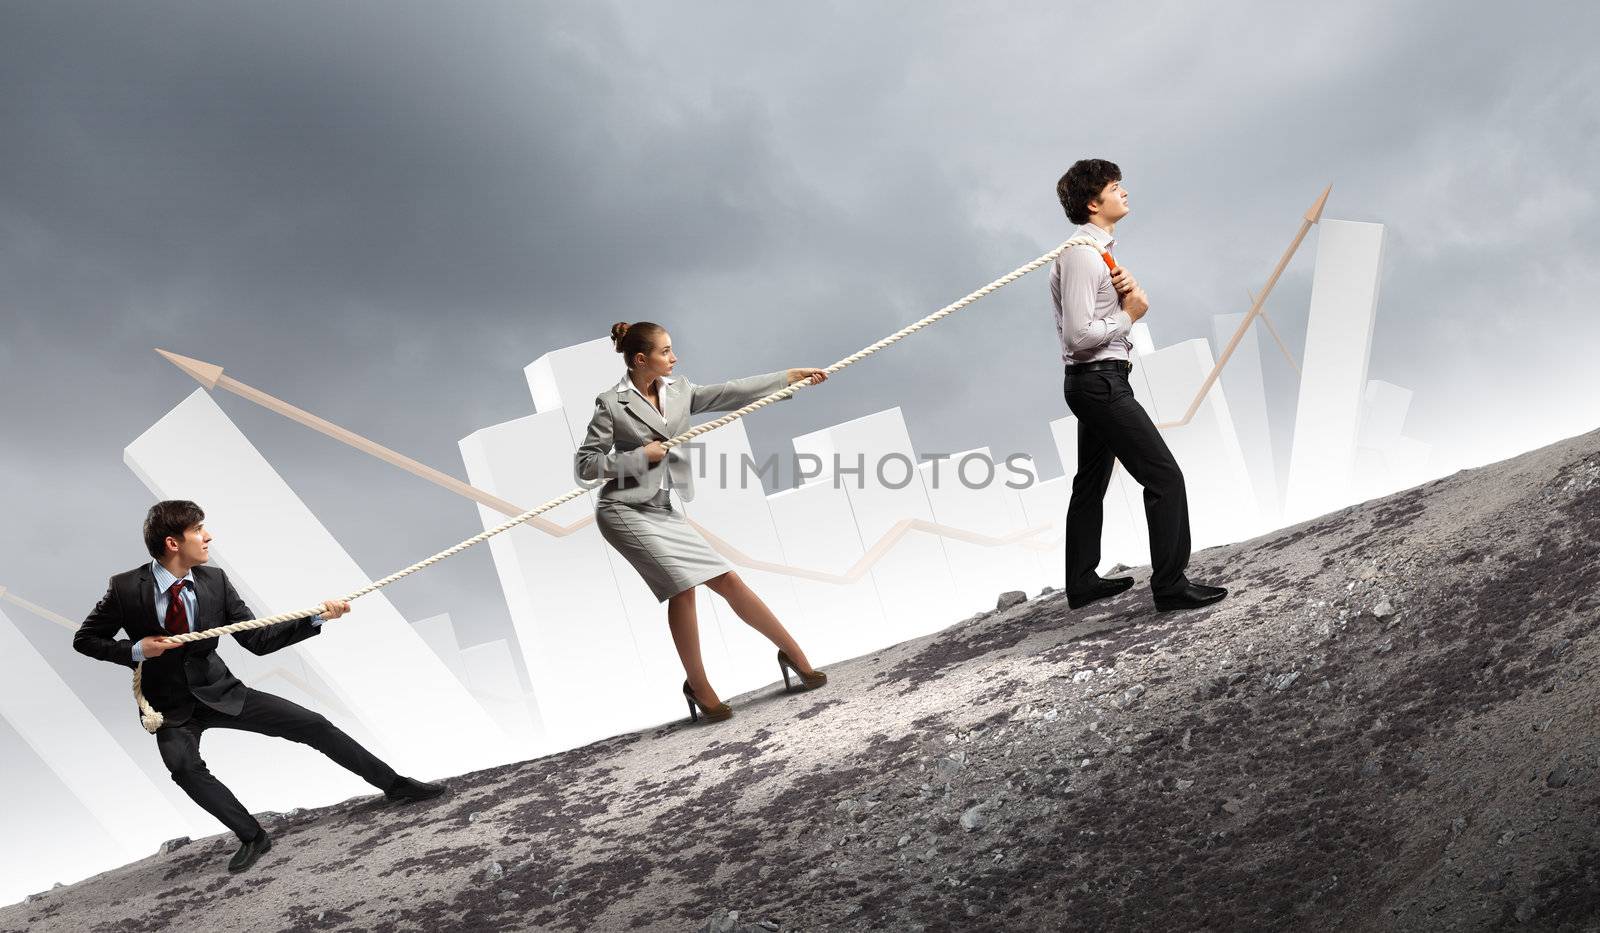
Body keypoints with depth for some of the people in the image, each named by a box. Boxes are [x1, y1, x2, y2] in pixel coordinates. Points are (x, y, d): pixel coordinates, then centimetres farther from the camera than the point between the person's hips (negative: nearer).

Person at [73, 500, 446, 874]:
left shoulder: (214, 581, -9)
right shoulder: (125, 588, -16)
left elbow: (257, 639, -7)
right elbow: (84, 639, -3)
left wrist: (317, 617, -19)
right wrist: (136, 650, -21)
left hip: (219, 692, 2)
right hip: (171, 709, -2)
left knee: (314, 725, -7)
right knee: (184, 766, -34)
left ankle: (393, 784, 6)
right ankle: (251, 836, -15)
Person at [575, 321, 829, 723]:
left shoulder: (678, 391, 9)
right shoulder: (611, 404, -8)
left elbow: (731, 393, 7)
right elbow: (585, 466, -7)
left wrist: (790, 375, 4)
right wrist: (641, 456, -13)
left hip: (664, 511, 6)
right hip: (626, 511, -6)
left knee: (727, 580, 2)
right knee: (682, 583, -18)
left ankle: (794, 653, 9)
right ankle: (698, 686, -5)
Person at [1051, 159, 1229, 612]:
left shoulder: (1099, 249, 14)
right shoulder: (1082, 255, -18)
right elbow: (1080, 335, -25)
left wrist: (1127, 288, -5)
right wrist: (1128, 315, -12)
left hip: (1092, 382, 11)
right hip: (1101, 382, -11)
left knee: (1092, 483, 16)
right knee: (1164, 477, -9)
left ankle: (1082, 582, 25)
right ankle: (1170, 584, -4)